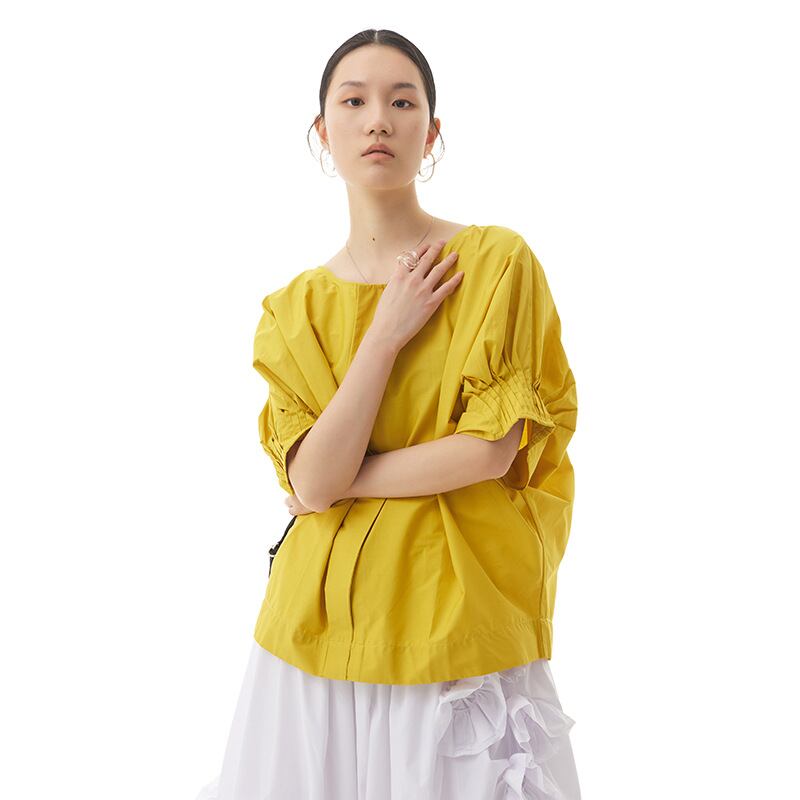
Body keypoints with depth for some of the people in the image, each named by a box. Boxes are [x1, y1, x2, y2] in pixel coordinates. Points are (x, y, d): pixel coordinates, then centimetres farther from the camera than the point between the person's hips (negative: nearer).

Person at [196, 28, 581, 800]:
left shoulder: (497, 260, -5)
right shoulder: (293, 309, 3)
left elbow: (491, 451, -12)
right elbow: (311, 482, -9)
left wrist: (342, 480, -8)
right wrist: (387, 333, -14)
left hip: (458, 618, -2)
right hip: (322, 621, 3)